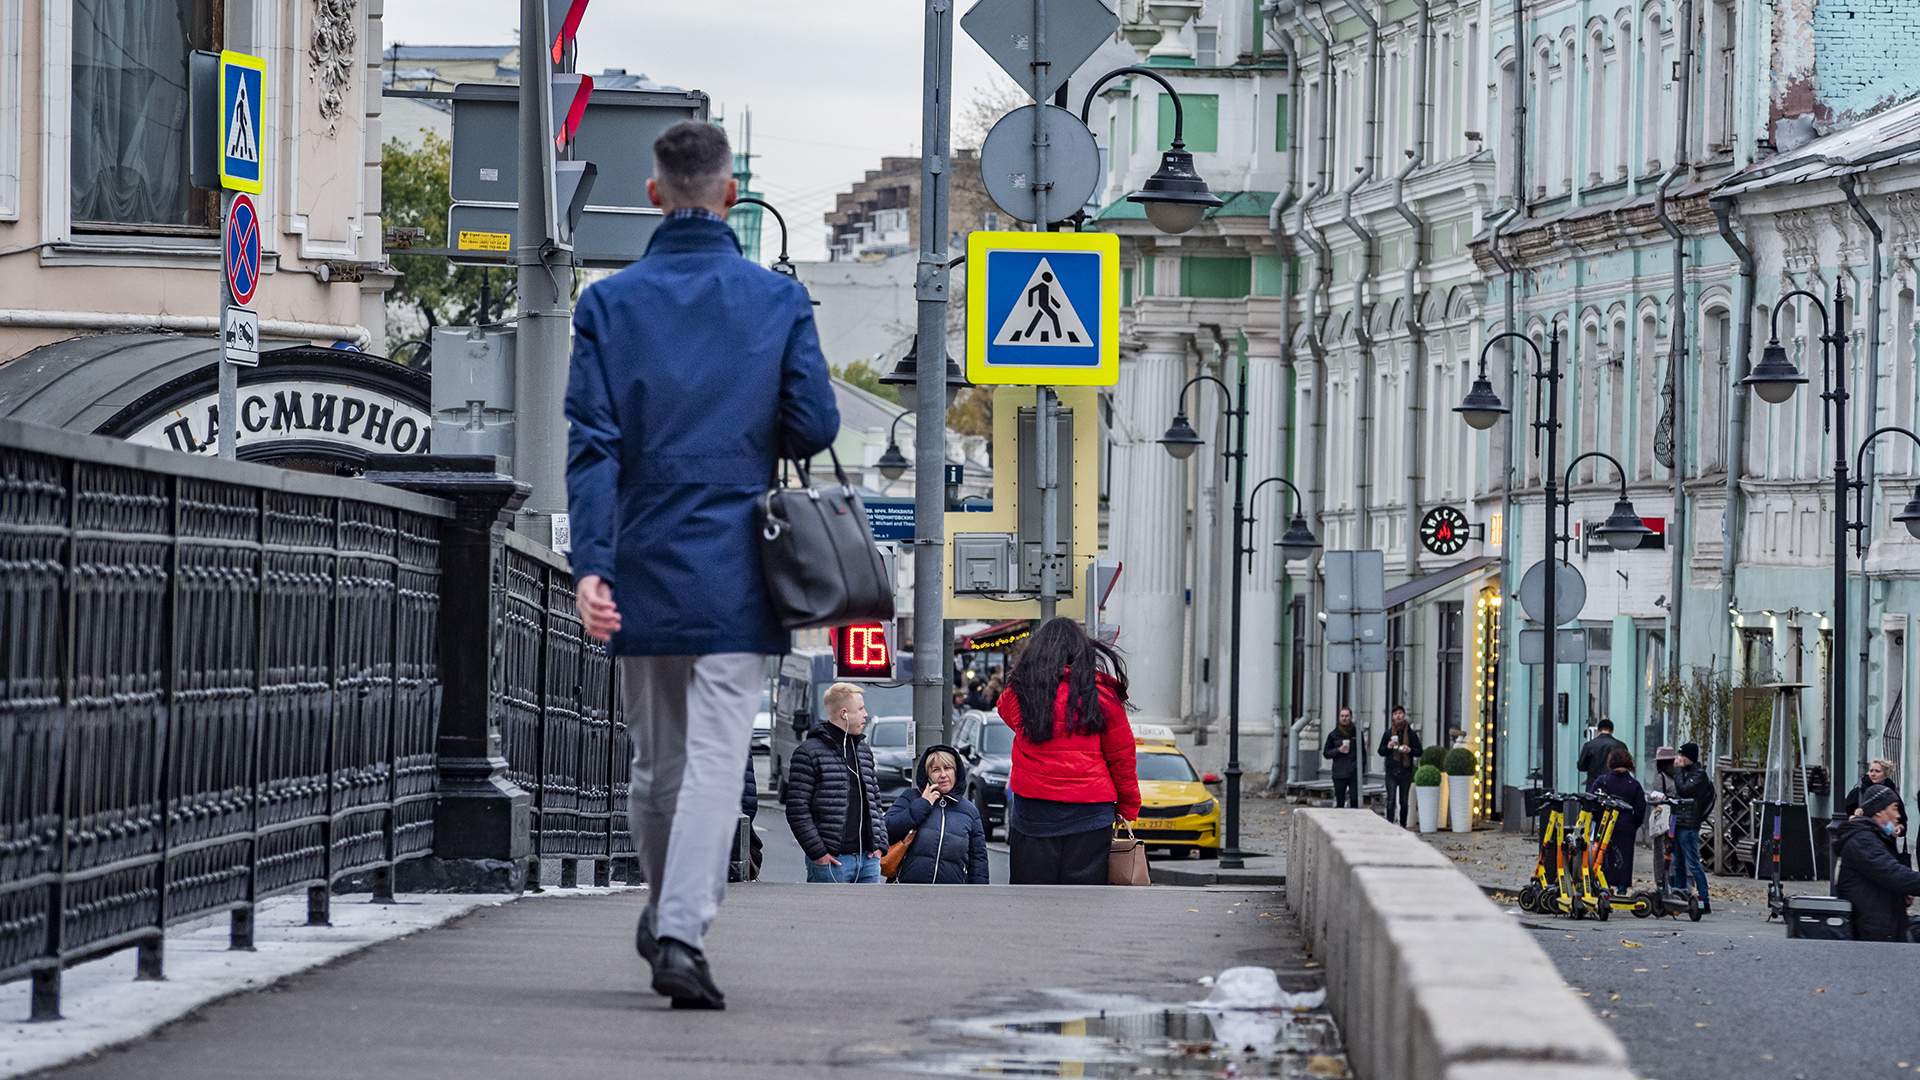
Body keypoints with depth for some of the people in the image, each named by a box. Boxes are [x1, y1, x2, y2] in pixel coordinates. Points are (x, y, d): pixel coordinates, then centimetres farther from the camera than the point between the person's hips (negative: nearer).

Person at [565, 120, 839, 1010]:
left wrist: (590, 562, -11)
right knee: (715, 758, -6)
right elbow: (815, 427, -2)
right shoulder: (779, 301, -2)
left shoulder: (608, 304, 1)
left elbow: (591, 443, -7)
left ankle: (663, 914, 31)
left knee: (655, 758, 17)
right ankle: (682, 933, -19)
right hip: (736, 570, -2)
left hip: (642, 570, 2)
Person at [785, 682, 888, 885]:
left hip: (868, 860, 7)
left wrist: (879, 844, 8)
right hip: (830, 860, -6)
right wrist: (818, 852, -15)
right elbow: (797, 811, -10)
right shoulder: (809, 753, -7)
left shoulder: (864, 751, 16)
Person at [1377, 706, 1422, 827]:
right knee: (1391, 800, -10)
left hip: (1406, 771, 1)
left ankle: (1403, 825, 15)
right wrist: (1388, 747, -10)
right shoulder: (1388, 733, 8)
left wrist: (1410, 750, -13)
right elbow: (1381, 752, 11)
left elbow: (1419, 752, 7)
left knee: (1404, 801, 7)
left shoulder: (1411, 733, 6)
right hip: (1391, 771, -1)